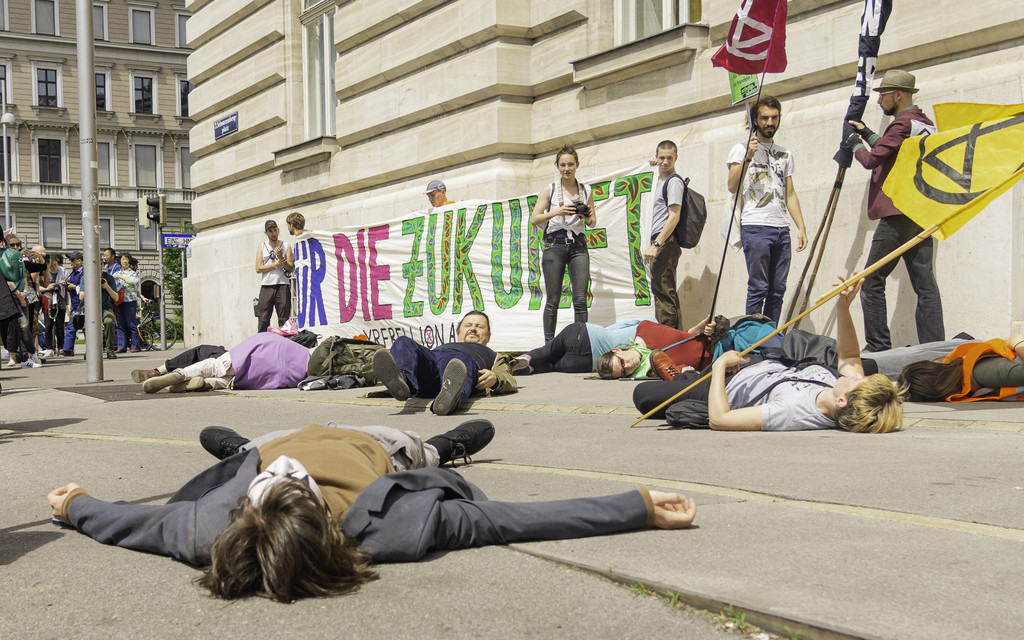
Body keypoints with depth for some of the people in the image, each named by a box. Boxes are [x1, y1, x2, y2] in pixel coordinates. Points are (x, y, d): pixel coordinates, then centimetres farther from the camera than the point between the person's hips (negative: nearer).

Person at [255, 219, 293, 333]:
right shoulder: (262, 246, 13)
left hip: (282, 285, -1)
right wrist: (276, 264, -7)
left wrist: (281, 258, -12)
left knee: (284, 320, -4)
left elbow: (291, 268, 4)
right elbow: (258, 268, 3)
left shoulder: (286, 246, 10)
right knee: (263, 319, -5)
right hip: (266, 286, 1)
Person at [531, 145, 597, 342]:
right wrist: (556, 212, -16)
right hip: (555, 245, -2)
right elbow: (534, 220, -1)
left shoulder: (586, 191, 12)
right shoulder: (549, 190, 5)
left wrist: (588, 218, -5)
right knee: (552, 301, -3)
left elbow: (593, 223, 19)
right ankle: (549, 344, 3)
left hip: (578, 245, 2)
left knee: (580, 300, -7)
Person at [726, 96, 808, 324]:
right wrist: (748, 157, -17)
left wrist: (801, 227, 12)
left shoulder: (785, 155, 22)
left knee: (777, 290, 3)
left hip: (782, 229, 5)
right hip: (755, 227, -5)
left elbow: (790, 194, 21)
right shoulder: (742, 149, 6)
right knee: (758, 288, -9)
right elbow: (732, 187, -6)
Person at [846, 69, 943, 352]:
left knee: (872, 281, -3)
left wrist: (855, 145, 7)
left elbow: (872, 159, -11)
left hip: (898, 216, -9)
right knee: (925, 284, 3)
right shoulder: (927, 124, 19)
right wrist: (867, 134, 30)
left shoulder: (903, 124, -10)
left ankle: (878, 347, -5)